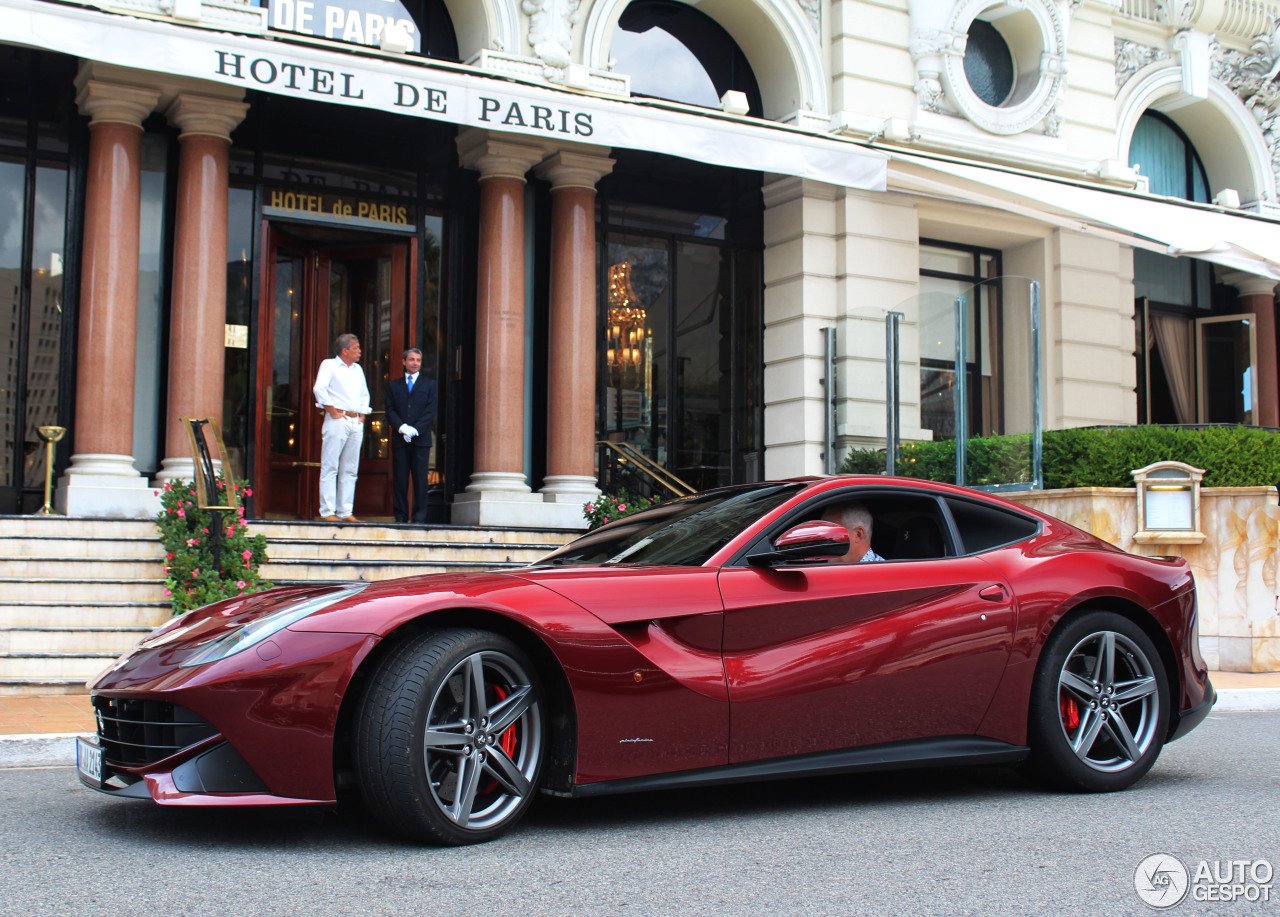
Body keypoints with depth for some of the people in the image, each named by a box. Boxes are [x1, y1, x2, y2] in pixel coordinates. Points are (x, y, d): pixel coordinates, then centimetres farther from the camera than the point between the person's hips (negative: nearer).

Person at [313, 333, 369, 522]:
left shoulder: (358, 369, 21)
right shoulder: (329, 365, 1)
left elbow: (365, 394, 27)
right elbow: (319, 389, -12)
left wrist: (363, 415, 13)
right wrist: (333, 412, -14)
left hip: (356, 422, 7)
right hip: (337, 420, -7)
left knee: (350, 470, 5)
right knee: (330, 468, -7)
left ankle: (346, 512, 7)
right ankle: (327, 512, -8)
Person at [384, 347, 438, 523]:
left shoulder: (429, 384, 11)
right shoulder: (394, 385, 15)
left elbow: (430, 411, 2)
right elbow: (390, 411, 6)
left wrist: (415, 429, -11)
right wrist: (402, 428, -11)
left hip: (421, 439, -1)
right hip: (399, 439, 1)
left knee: (420, 479, -4)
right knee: (399, 479, -1)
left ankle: (420, 517, -2)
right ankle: (400, 516, 3)